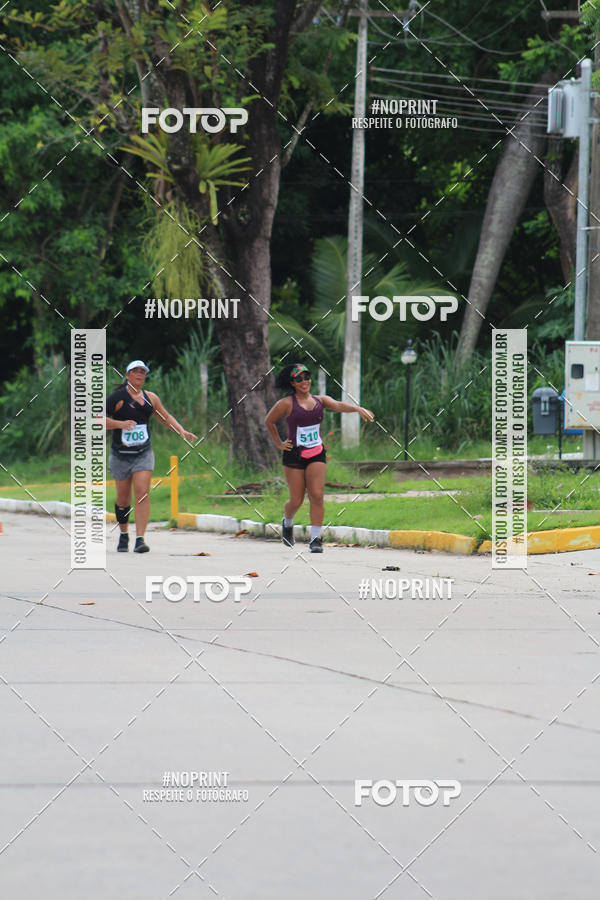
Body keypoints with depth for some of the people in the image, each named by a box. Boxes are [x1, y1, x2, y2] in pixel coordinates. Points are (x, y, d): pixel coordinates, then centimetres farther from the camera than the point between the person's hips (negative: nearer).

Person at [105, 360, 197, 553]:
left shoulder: (150, 398, 8)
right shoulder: (118, 397, -6)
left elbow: (166, 417, 23)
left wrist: (182, 431, 10)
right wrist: (121, 424, -25)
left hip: (143, 454, 2)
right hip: (121, 455, -2)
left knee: (142, 493, -15)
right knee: (123, 499, 5)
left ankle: (140, 539, -19)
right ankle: (123, 536, 29)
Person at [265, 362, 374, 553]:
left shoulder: (320, 401, 5)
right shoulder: (286, 404, -3)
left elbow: (338, 405, -13)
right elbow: (269, 421, 11)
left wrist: (358, 409, -31)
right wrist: (279, 443, 7)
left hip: (316, 454, 2)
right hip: (294, 455, -2)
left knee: (317, 496, -11)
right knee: (297, 501, 2)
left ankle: (315, 539, -6)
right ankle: (287, 522, 36)